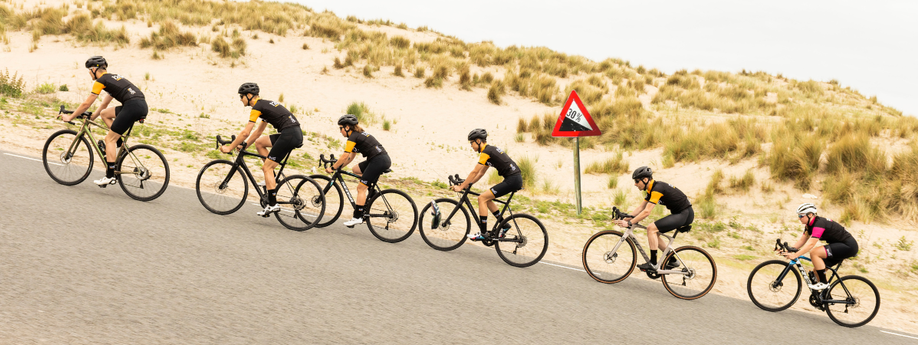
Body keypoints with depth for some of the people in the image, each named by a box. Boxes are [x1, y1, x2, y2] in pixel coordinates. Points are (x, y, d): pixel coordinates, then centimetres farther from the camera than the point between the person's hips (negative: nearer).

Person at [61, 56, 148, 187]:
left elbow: (86, 104, 5)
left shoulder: (101, 80, 2)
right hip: (142, 105, 9)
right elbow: (104, 104, 36)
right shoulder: (112, 78, 28)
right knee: (104, 113, 24)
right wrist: (90, 118, 41)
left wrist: (69, 117, 16)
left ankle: (110, 176, -4)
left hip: (133, 106, -9)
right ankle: (118, 143, 16)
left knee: (109, 139, -1)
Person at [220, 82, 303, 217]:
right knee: (259, 143, 20)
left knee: (266, 167, -4)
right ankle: (272, 178, 16)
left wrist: (229, 147, 4)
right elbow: (258, 132, 32)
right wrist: (244, 145, 30)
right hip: (297, 134, 9)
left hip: (289, 134, -9)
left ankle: (273, 204, -7)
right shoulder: (265, 105, 24)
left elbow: (245, 132, -6)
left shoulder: (257, 107, -4)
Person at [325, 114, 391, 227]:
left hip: (379, 161, -10)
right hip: (384, 159, 10)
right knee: (356, 169, 21)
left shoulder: (353, 137, -6)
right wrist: (338, 166, 25)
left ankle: (357, 217, -8)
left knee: (361, 188, -6)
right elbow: (351, 157, 27)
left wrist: (333, 168, 1)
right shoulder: (358, 135, 23)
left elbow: (345, 156, -8)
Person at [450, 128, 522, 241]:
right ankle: (504, 225, 19)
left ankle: (483, 233, -8)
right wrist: (468, 184, 20)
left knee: (482, 198, -9)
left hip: (512, 180, -10)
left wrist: (461, 186, -5)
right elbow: (481, 172, 25)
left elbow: (474, 172, -10)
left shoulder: (486, 152, -10)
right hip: (516, 179, 10)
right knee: (486, 198, 17)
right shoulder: (490, 150, 20)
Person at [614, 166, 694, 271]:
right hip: (679, 214, 10)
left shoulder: (657, 188, -21)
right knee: (654, 233, 9)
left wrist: (629, 223, -22)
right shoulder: (651, 189, 9)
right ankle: (673, 261, 17)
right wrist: (626, 219, 2)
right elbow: (641, 207, 12)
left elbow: (646, 212, -25)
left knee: (651, 228, -16)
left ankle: (653, 263, -13)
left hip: (685, 214, -10)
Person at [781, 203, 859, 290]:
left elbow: (811, 244, -31)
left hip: (848, 246, -10)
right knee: (816, 271, 4)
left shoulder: (819, 223, -24)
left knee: (814, 253, -23)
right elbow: (802, 240, 4)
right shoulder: (809, 225, 5)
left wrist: (795, 255, -36)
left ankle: (824, 282, -13)